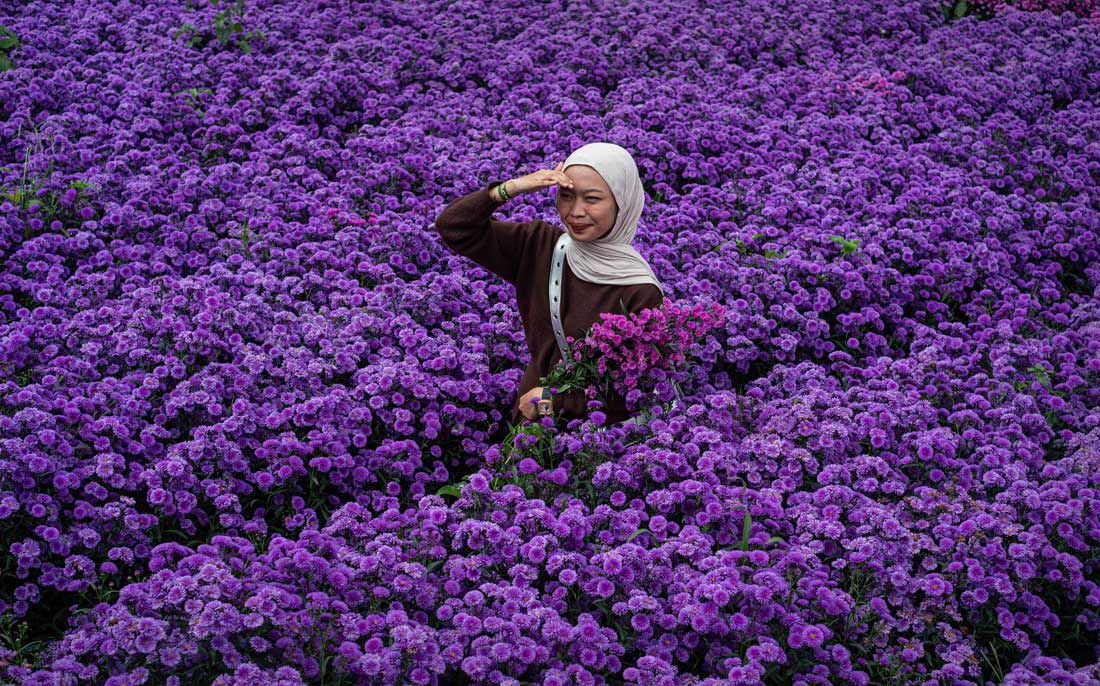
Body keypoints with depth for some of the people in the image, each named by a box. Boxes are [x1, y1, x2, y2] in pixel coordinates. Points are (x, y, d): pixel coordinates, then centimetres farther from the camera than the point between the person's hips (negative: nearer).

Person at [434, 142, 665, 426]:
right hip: (529, 419, 6)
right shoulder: (540, 245, 1)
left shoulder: (641, 292, -14)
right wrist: (510, 189, -13)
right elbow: (454, 227, 1)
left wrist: (552, 400, -9)